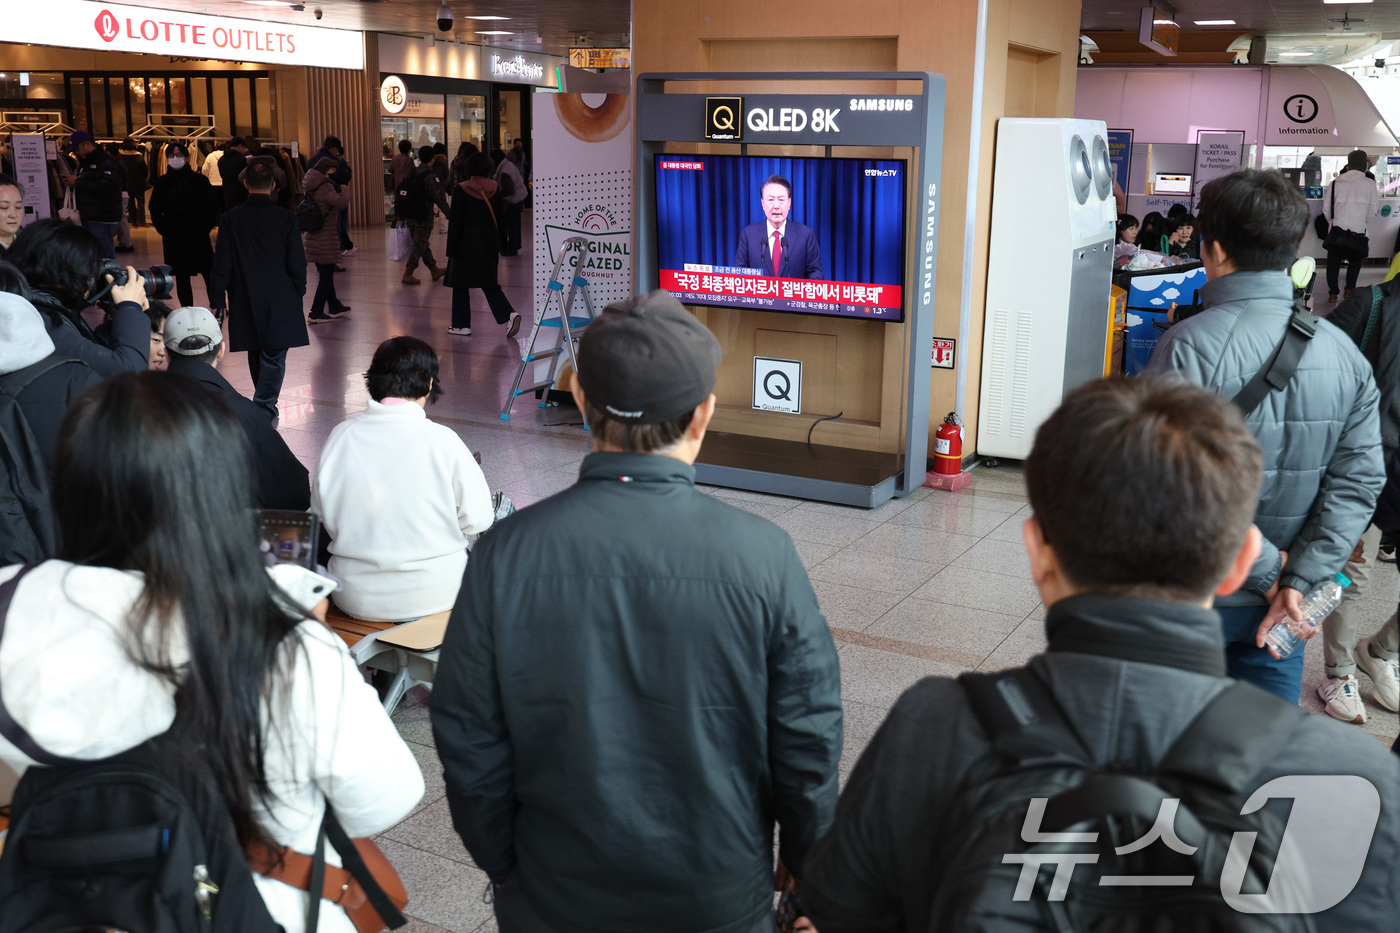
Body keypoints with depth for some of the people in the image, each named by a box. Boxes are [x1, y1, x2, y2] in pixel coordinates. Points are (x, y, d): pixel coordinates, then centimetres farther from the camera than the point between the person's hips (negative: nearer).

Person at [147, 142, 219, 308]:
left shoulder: (199, 180, 1)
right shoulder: (161, 183, 7)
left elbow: (212, 207, 4)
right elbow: (155, 210, 14)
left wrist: (203, 228, -3)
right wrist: (164, 229, 3)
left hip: (198, 236, -2)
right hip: (173, 238, 2)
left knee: (209, 274, -3)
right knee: (181, 277, 6)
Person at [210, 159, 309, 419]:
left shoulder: (231, 218, -4)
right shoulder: (286, 218, -8)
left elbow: (222, 263, -2)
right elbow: (297, 263, -4)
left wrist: (217, 299, 5)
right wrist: (298, 292, 10)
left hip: (246, 302, 3)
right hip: (280, 301, -2)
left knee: (256, 355, 18)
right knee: (274, 357, 0)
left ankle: (264, 405, 32)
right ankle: (264, 407, -13)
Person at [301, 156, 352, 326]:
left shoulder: (312, 187, 10)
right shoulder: (325, 187, -18)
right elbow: (342, 203, -29)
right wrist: (346, 190, -9)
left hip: (314, 235, 9)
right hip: (326, 237, -9)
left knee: (325, 274, 18)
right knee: (326, 275, -3)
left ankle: (334, 307, 30)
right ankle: (316, 313, -3)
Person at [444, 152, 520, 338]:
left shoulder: (461, 191, -10)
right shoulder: (495, 189, 2)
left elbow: (455, 222, -9)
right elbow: (500, 220, 7)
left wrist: (450, 251, -5)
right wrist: (498, 248, 15)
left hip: (467, 244, -4)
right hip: (489, 243, 4)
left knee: (460, 284, 8)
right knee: (490, 283, 11)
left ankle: (462, 325, 12)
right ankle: (509, 314, -9)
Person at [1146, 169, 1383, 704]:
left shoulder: (1189, 345, -19)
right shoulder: (1345, 354, -1)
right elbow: (1359, 480, -5)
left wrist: (1266, 570, -14)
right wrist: (1298, 580, -8)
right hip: (1277, 601, 5)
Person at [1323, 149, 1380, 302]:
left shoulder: (1335, 183, 3)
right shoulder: (1369, 183, -2)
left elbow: (1326, 208, 6)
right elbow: (1374, 207, 1)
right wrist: (1364, 221, 17)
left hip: (1336, 230, 1)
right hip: (1358, 231, -1)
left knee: (1333, 261, 13)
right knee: (1356, 260, 21)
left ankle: (1332, 293, 10)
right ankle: (1349, 289, 19)